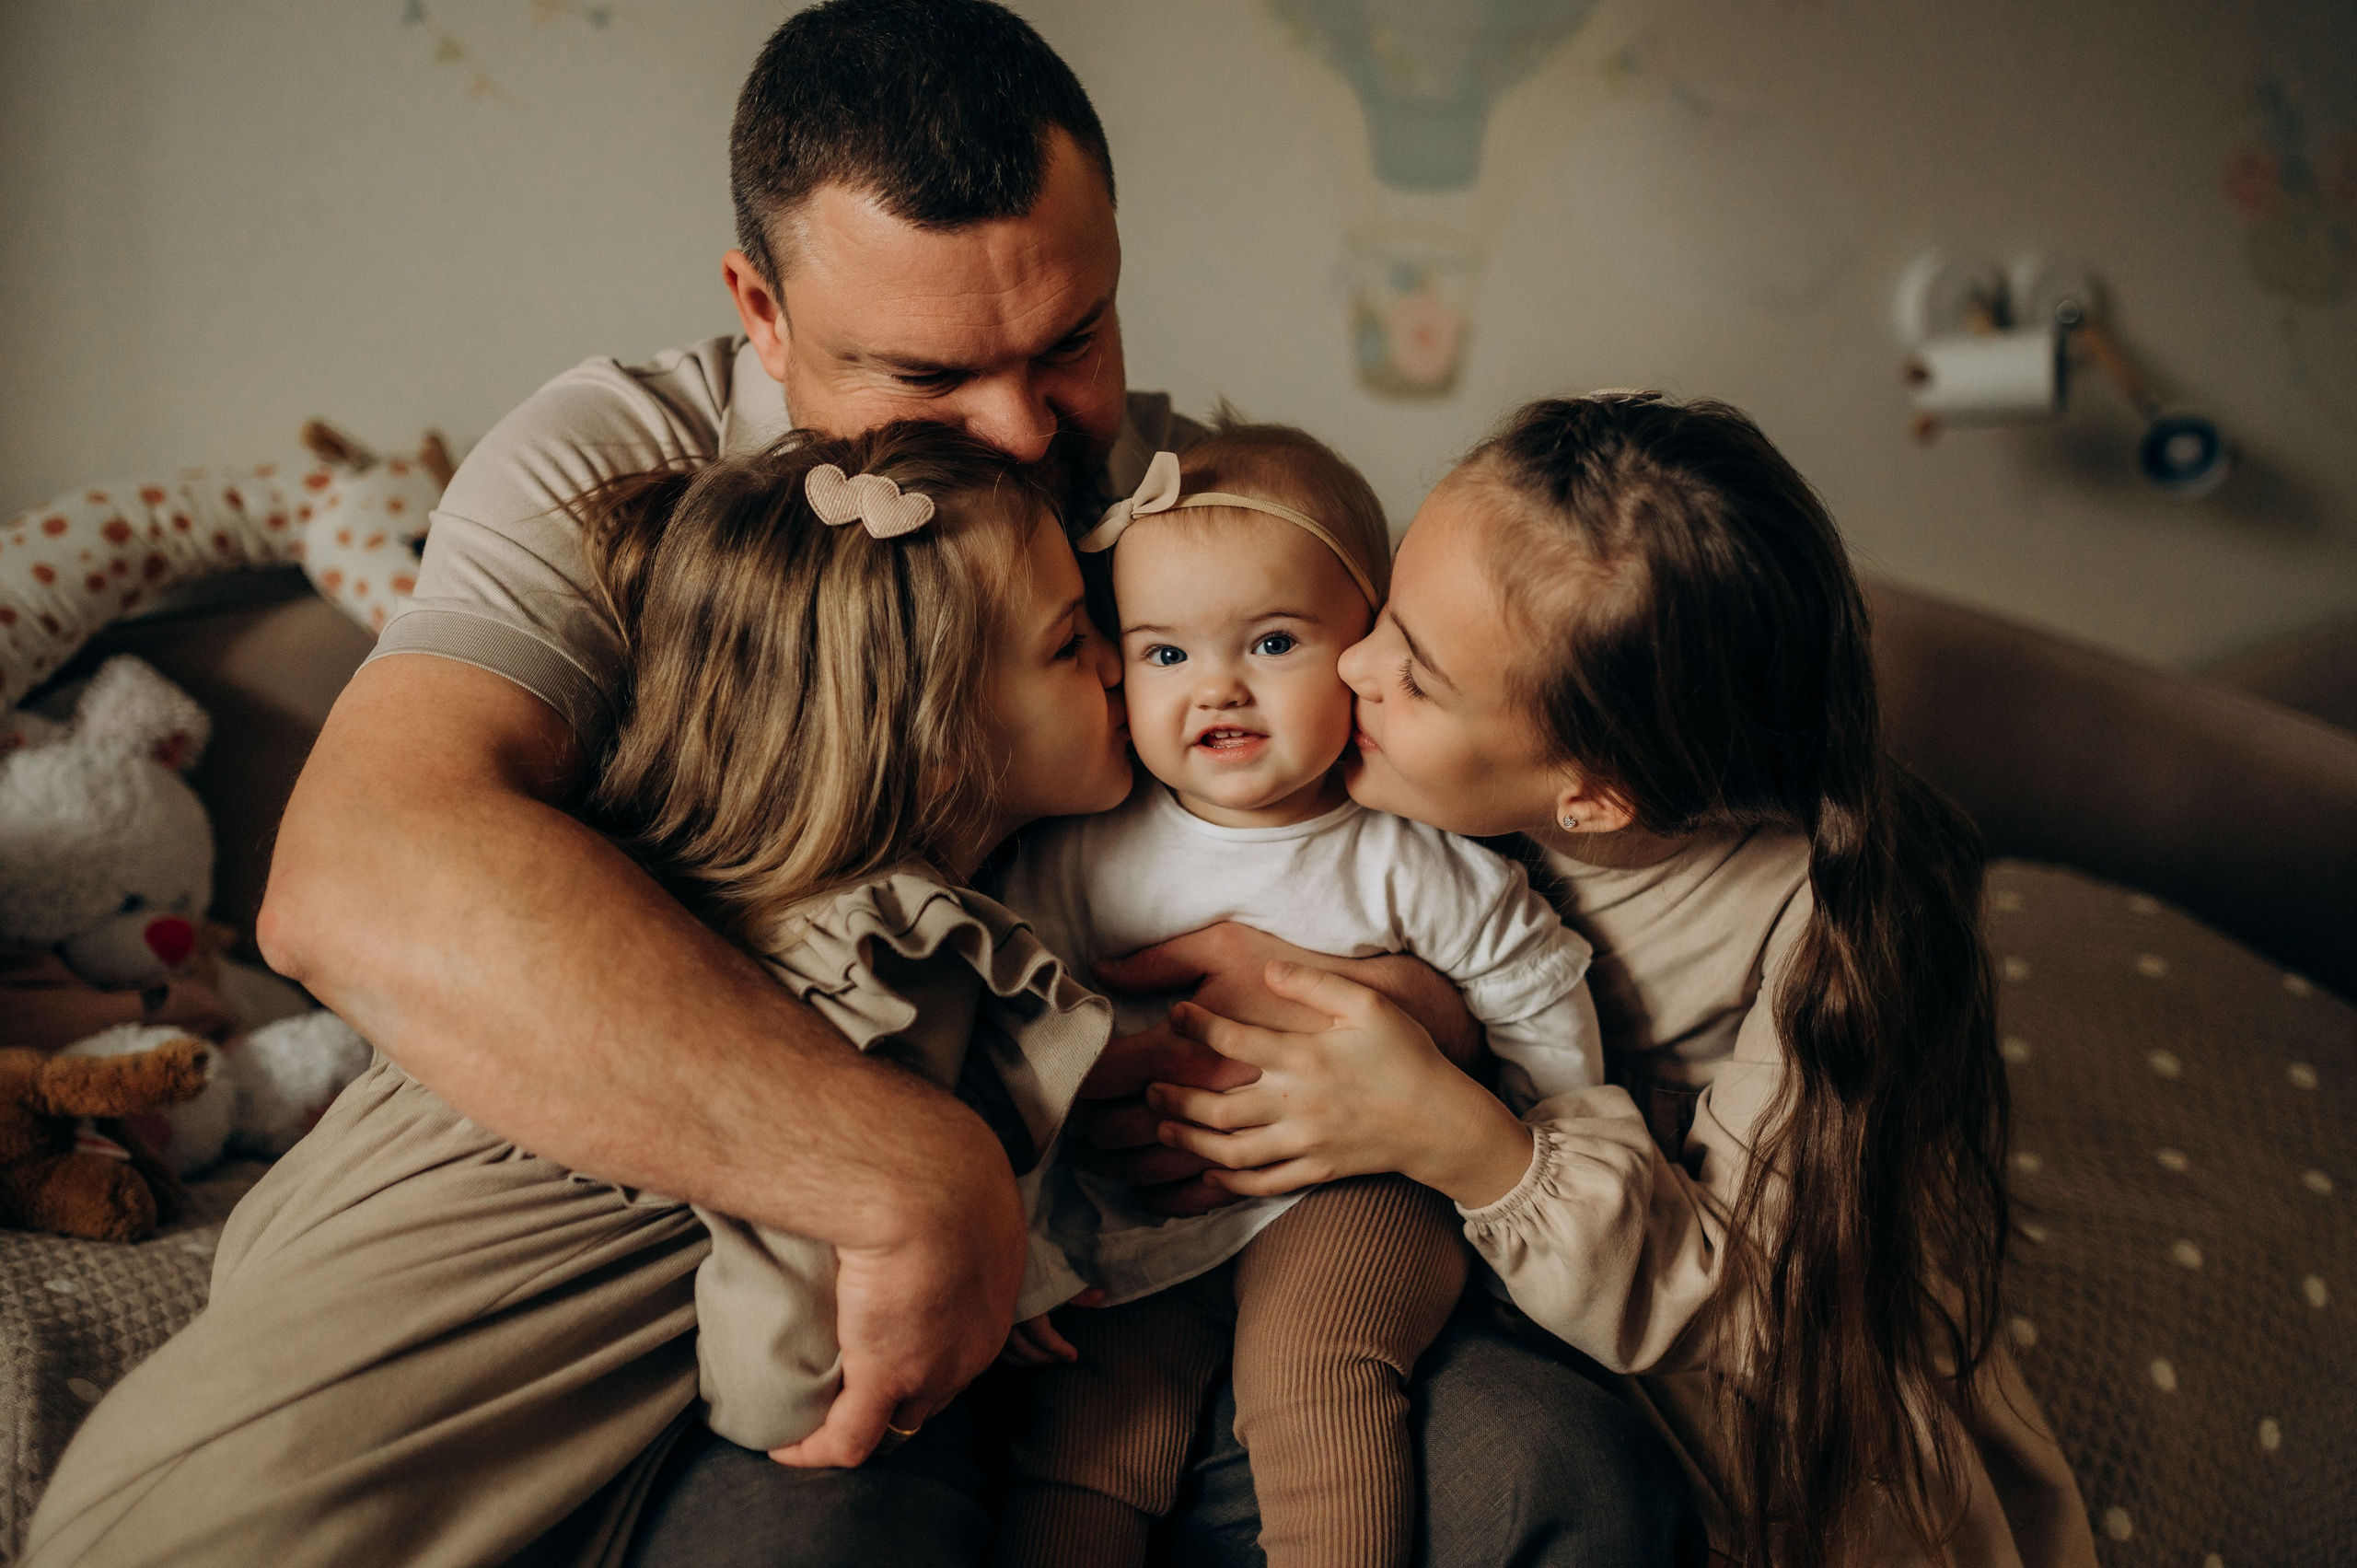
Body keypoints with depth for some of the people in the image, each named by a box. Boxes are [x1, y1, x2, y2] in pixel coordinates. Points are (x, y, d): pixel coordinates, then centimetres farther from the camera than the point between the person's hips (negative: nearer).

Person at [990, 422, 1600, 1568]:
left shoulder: (1412, 856, -8)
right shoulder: (1076, 853, -6)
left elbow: (1539, 999, 4)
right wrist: (1019, 1256, -2)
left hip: (1345, 1191, -2)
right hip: (1132, 1222, 2)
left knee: (1311, 1377, -26)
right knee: (1083, 1432, -9)